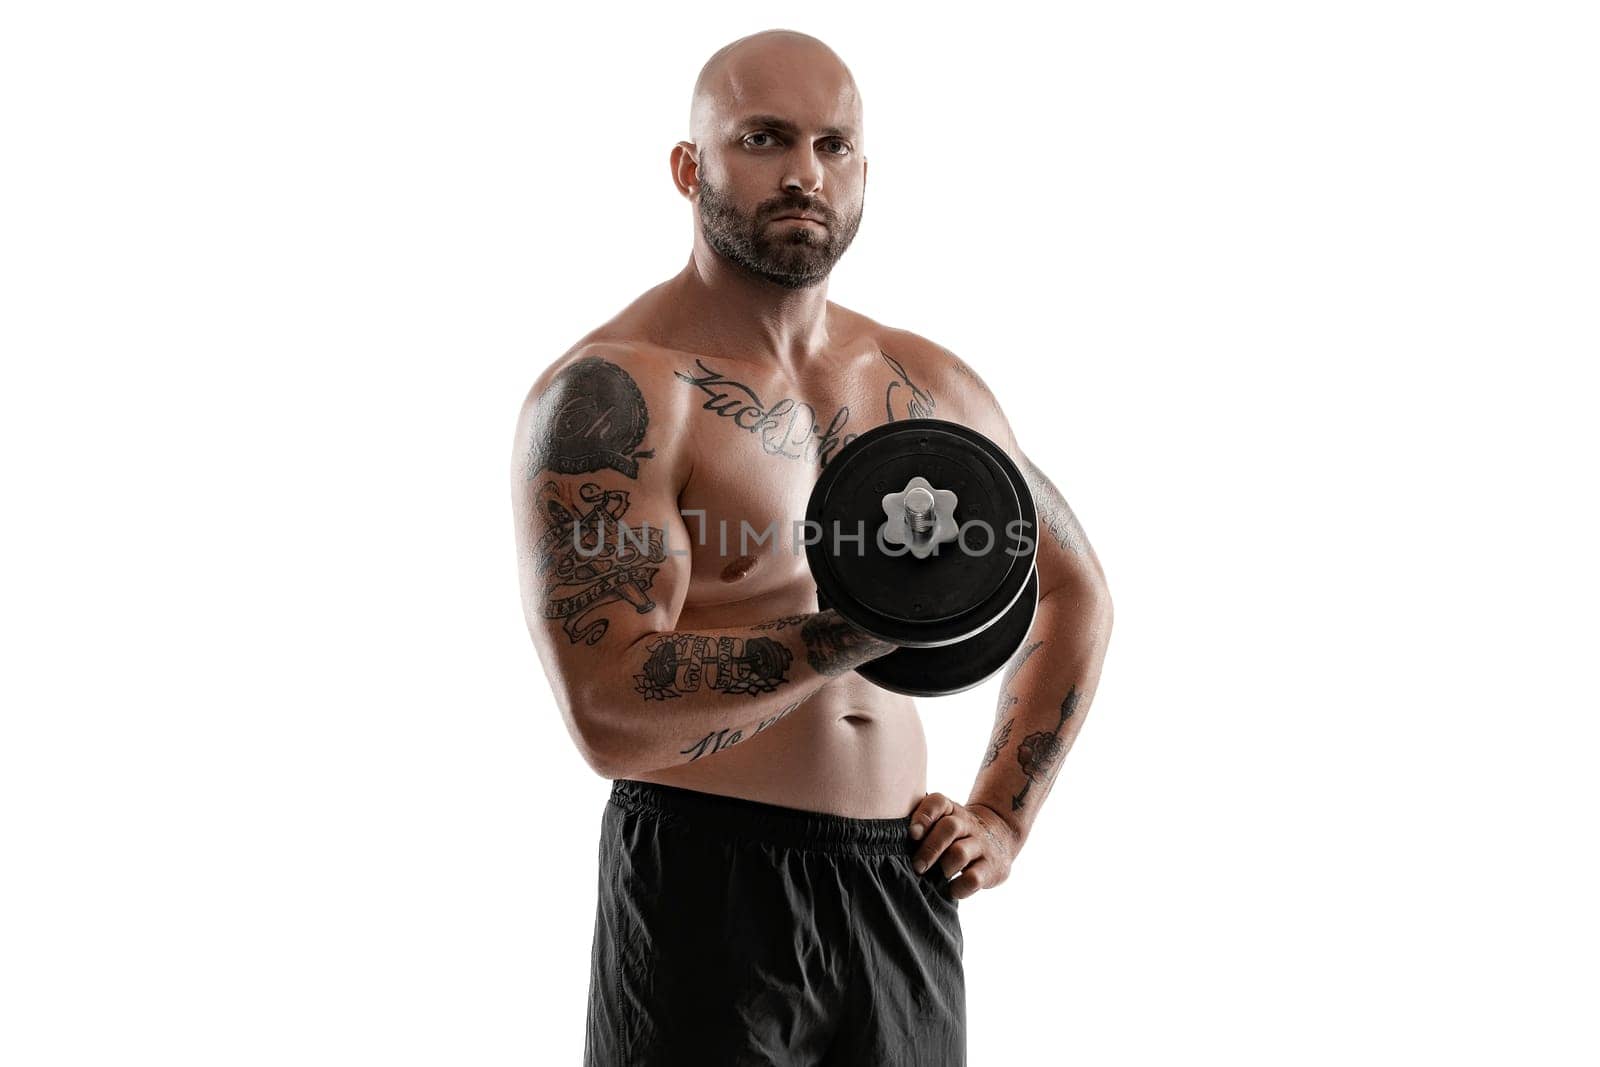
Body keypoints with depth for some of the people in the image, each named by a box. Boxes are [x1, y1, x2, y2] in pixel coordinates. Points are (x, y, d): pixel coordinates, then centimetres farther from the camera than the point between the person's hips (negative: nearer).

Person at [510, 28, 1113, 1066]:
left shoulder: (928, 384, 7)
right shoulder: (612, 395, -12)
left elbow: (1074, 591, 22)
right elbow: (611, 716, -22)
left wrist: (1001, 822, 12)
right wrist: (866, 627, -27)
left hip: (904, 893, 6)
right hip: (711, 895, -5)